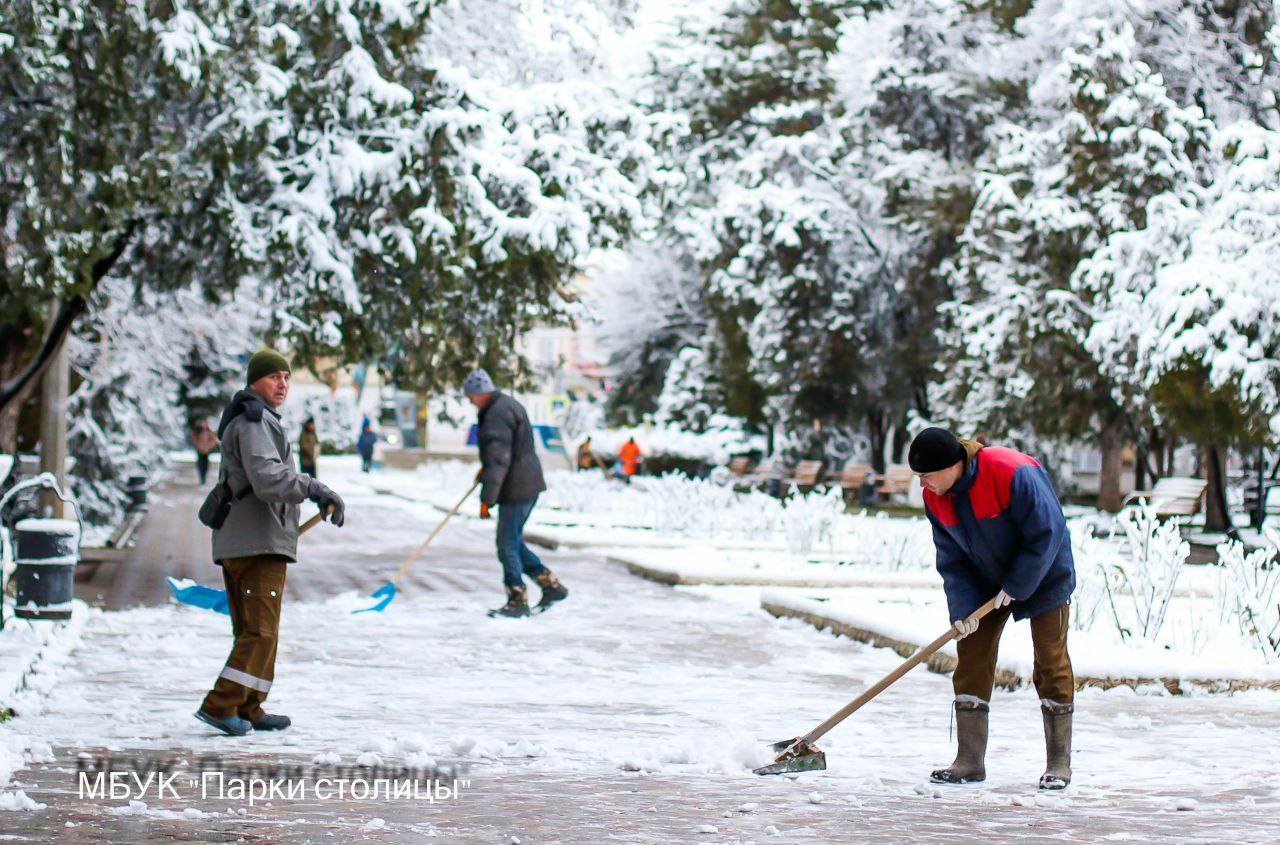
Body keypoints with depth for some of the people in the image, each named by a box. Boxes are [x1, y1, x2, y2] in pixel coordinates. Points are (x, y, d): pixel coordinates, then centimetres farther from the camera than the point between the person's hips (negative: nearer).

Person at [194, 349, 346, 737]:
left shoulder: (257, 420, 24)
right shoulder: (254, 421, -9)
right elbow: (266, 477, -23)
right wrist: (315, 490, -27)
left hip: (234, 543, 11)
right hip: (260, 543, -11)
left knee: (251, 631, 14)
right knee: (261, 631, -12)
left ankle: (249, 709, 17)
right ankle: (221, 705, -17)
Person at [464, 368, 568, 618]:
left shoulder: (497, 415, -19)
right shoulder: (508, 405, 15)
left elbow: (498, 461, -25)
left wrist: (487, 499, -25)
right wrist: (485, 469, 34)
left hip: (517, 489, -10)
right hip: (528, 484, 10)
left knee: (508, 545, -3)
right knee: (514, 542, 17)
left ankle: (518, 601, 2)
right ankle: (552, 585, 18)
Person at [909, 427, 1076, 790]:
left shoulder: (1013, 474, -32)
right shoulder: (935, 497, -11)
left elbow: (1046, 535, -27)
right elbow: (951, 558, -6)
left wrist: (1016, 587, -23)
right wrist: (963, 608, -18)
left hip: (1043, 578, -6)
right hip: (986, 584, 6)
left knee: (1050, 664, -3)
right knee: (971, 660, -1)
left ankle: (1059, 763, 5)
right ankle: (970, 761, 4)